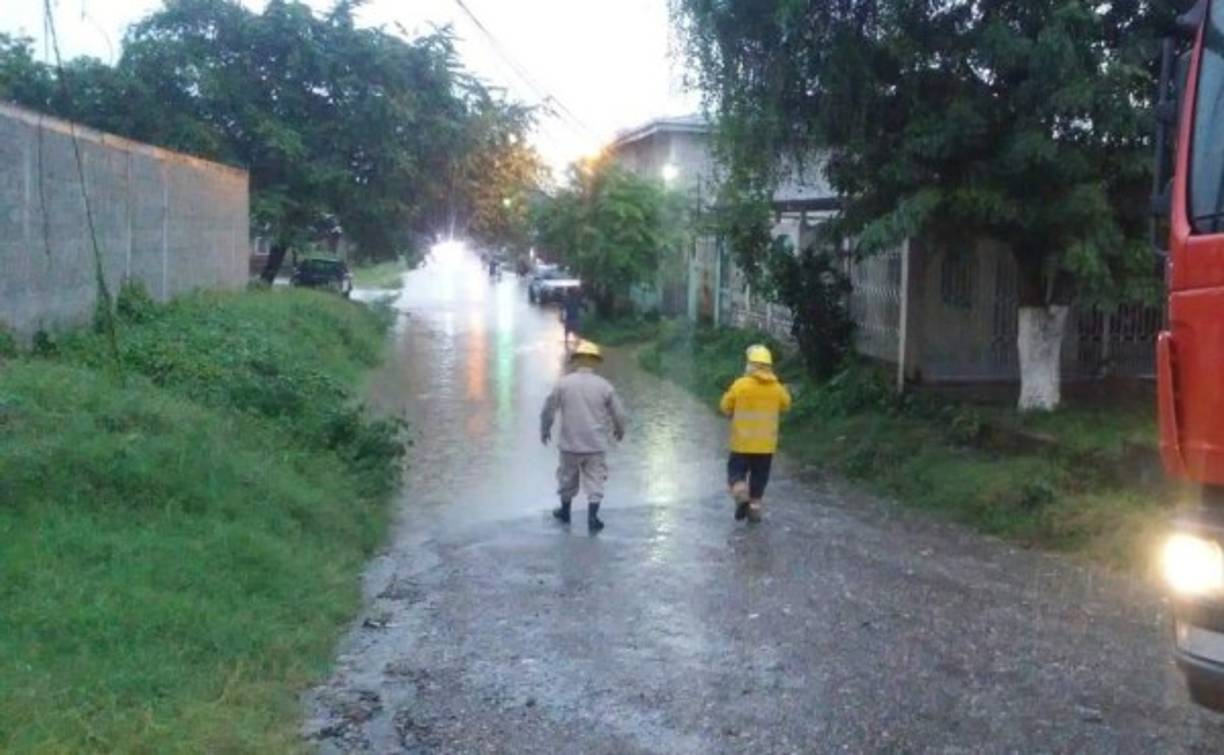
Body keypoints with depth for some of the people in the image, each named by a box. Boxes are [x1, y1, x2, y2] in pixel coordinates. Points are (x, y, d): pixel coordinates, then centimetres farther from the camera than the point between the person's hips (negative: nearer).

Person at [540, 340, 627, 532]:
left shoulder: (563, 383, -6)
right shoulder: (604, 386, -5)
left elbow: (548, 410, 0)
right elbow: (619, 413, 2)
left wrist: (545, 430, 18)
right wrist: (619, 430, 22)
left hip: (570, 443, 1)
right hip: (596, 444, -1)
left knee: (568, 477, 19)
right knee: (595, 480, 7)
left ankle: (565, 511, 34)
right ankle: (592, 517, 0)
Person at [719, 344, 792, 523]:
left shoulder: (740, 385, -12)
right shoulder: (777, 388, -3)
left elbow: (725, 406, -2)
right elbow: (786, 404, 15)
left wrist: (735, 414, 17)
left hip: (742, 442, -2)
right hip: (766, 443, 2)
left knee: (736, 471, 10)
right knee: (759, 476, 12)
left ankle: (741, 497, -12)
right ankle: (755, 508, 12)